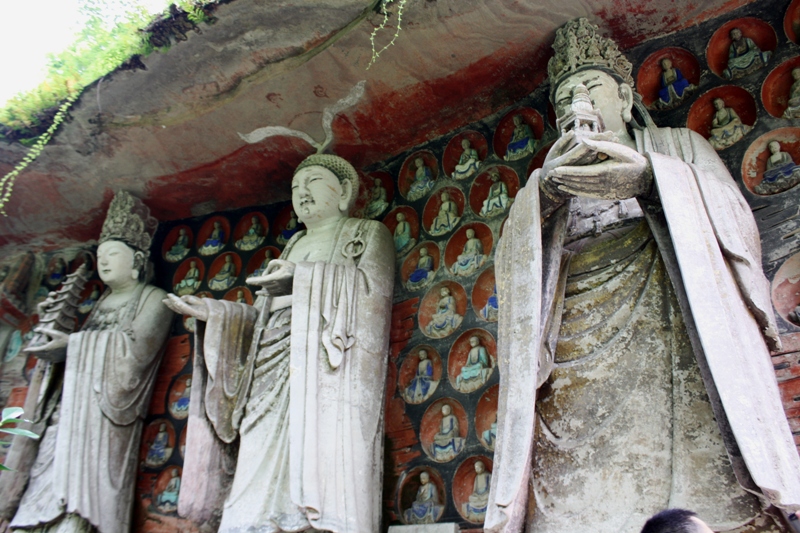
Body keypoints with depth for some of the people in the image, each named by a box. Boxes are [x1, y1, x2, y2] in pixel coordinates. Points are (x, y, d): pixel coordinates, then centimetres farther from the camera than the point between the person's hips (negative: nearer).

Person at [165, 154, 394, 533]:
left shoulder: (368, 233, 12)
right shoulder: (294, 246, 29)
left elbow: (373, 286, -8)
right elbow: (265, 316, 22)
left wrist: (303, 279, -15)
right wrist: (212, 312, 9)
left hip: (328, 369, -6)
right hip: (276, 372, 6)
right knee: (264, 488, -4)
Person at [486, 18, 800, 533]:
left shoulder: (677, 146, 21)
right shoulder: (549, 184, 24)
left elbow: (737, 226, 5)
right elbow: (510, 267, 7)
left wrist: (650, 181, -11)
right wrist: (545, 194, -10)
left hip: (676, 355, -1)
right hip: (582, 375, 1)